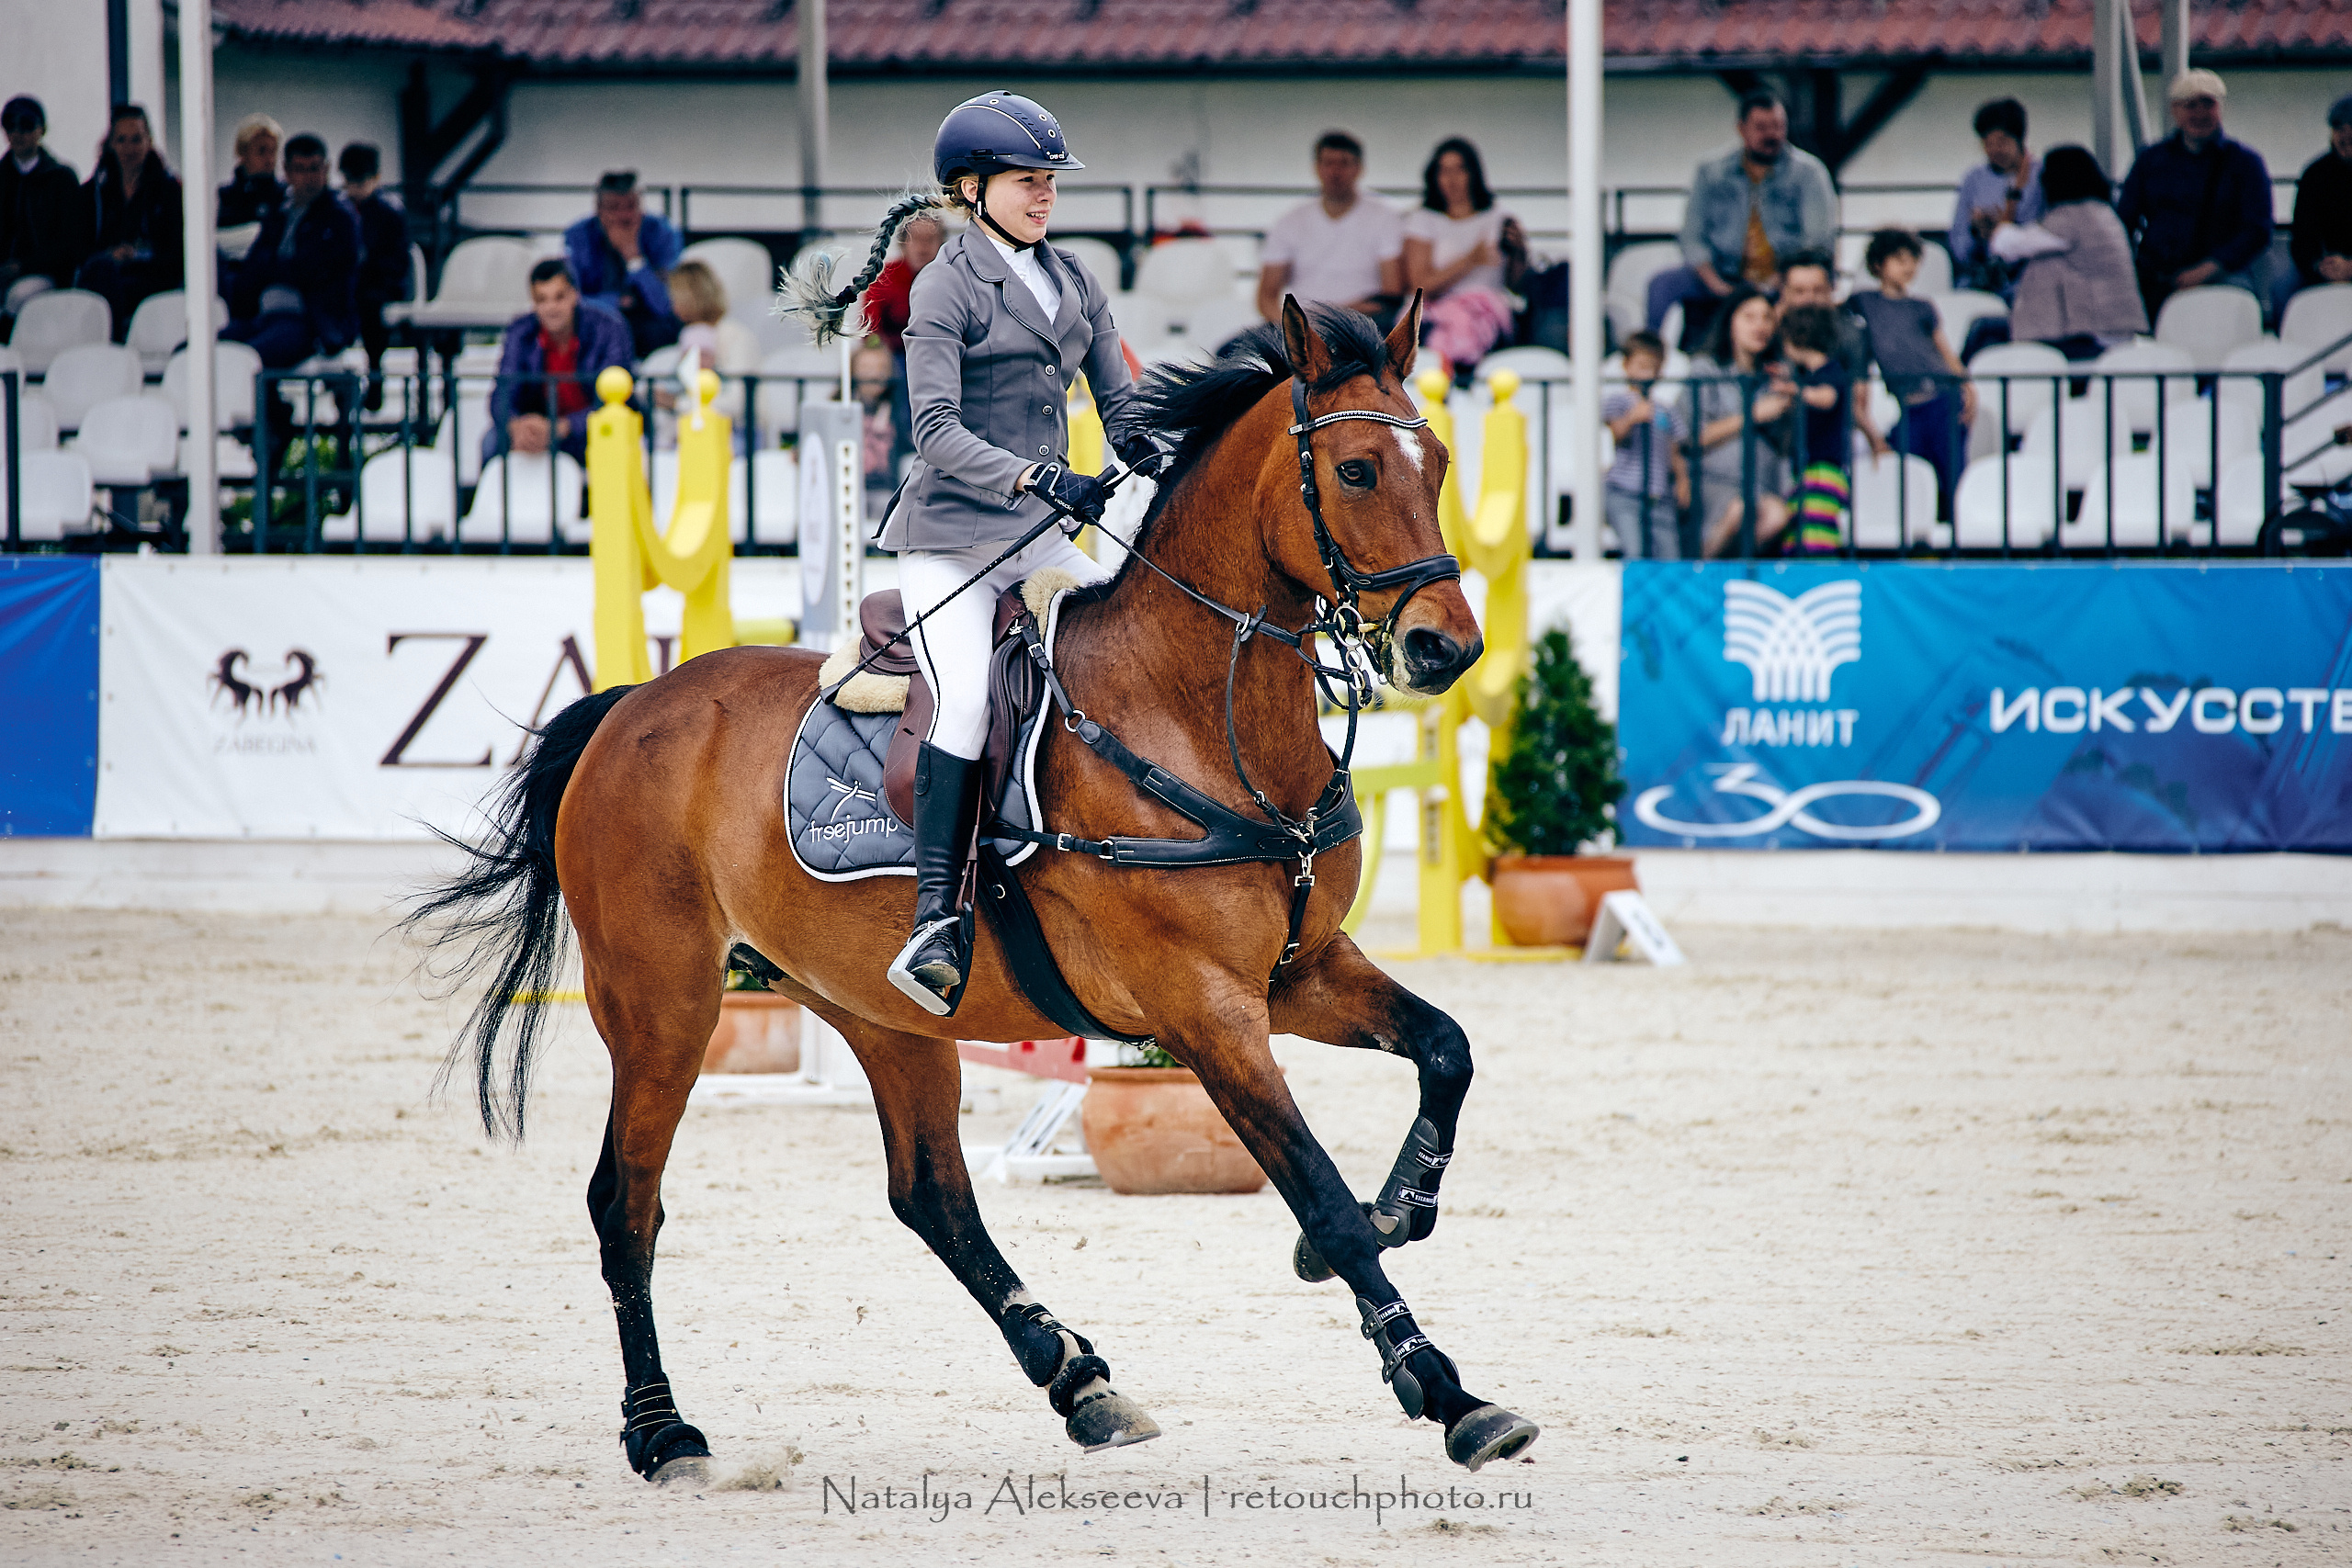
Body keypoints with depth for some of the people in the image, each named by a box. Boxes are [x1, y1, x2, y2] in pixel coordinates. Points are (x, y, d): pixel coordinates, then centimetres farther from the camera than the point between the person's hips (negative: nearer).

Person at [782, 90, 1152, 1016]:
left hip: (1042, 539, 7)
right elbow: (938, 430, -16)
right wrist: (1041, 478, -29)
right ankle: (936, 923, -29)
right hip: (949, 539, -6)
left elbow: (1122, 407, 15)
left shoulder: (1074, 284, 14)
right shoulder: (945, 289, -6)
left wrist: (1167, 474, -6)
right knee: (967, 700, -25)